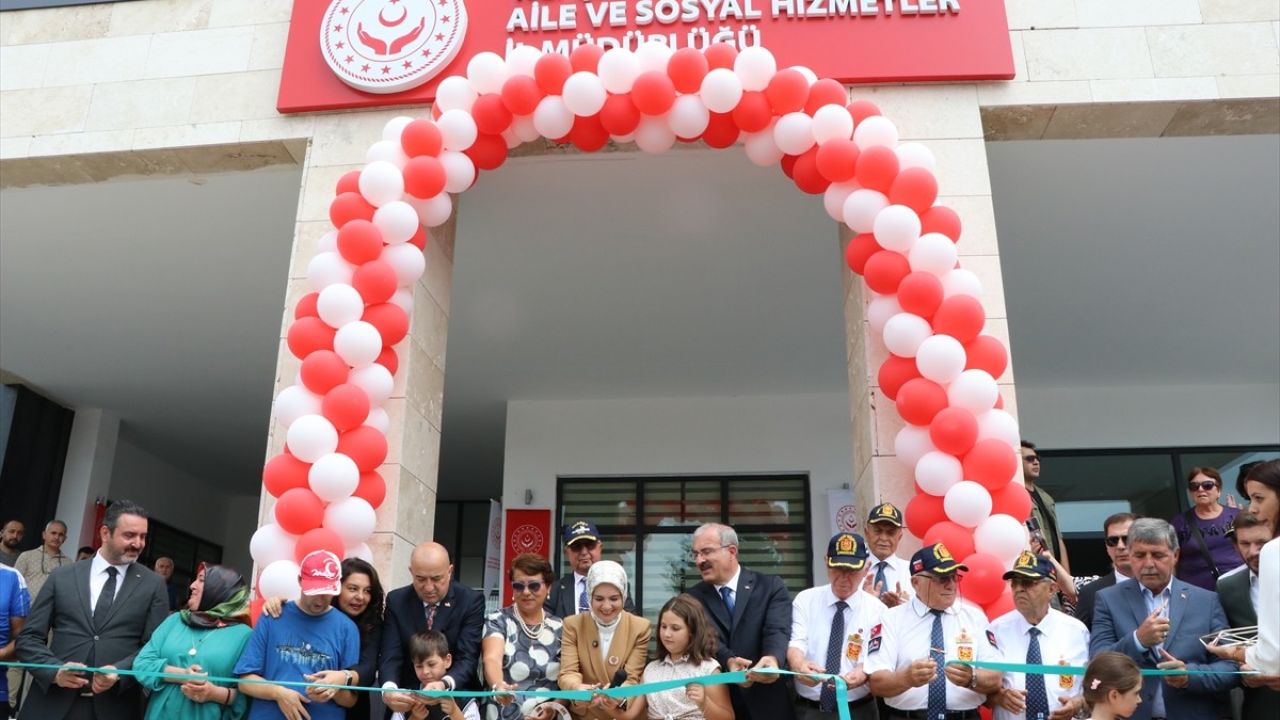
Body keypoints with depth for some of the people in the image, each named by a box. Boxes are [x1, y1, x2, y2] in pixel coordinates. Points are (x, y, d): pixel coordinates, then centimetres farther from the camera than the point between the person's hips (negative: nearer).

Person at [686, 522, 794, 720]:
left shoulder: (771, 586, -1)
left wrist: (772, 658, -37)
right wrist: (729, 661, -31)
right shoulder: (694, 597, 4)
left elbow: (777, 630, -15)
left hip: (766, 702, -1)